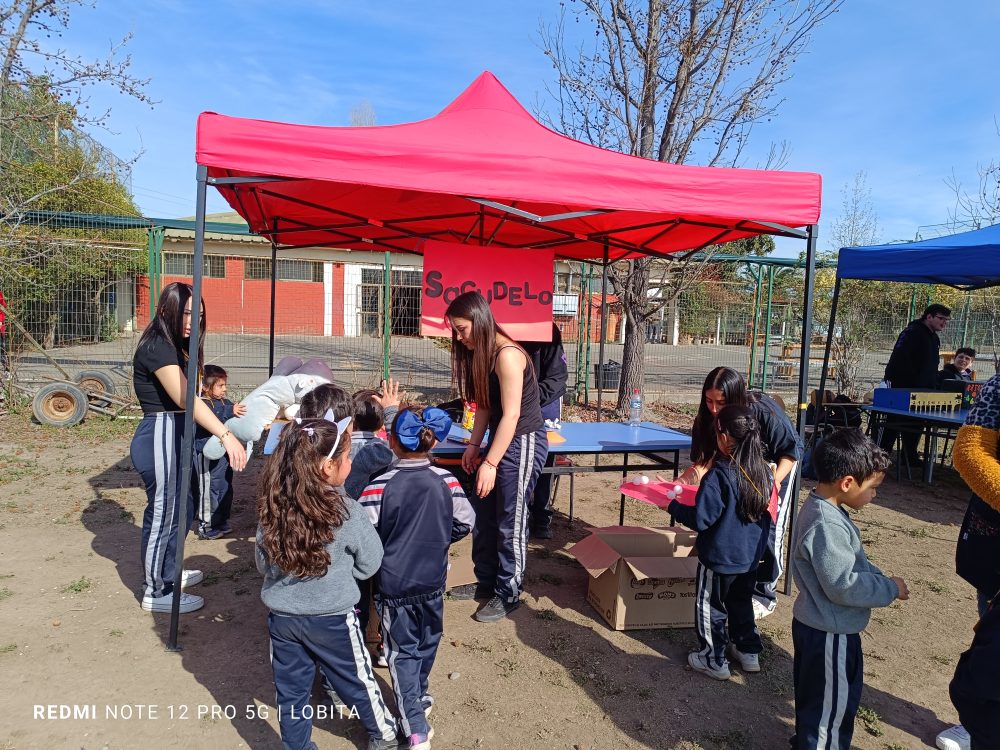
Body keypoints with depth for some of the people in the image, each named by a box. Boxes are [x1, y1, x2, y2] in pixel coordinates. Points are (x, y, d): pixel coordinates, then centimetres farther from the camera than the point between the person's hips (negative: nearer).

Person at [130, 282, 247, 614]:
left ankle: (168, 571, 40)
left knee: (182, 509, 21)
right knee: (163, 514, 3)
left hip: (176, 436, 10)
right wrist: (226, 435, -38)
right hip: (160, 437, -10)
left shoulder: (172, 347, 15)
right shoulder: (157, 347, -18)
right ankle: (156, 592, 19)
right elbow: (185, 398, -30)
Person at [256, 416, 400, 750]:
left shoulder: (271, 507, -10)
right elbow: (370, 563, -8)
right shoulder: (346, 511, -22)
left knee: (291, 689, 19)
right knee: (357, 681, 19)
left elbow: (262, 563, 3)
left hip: (282, 616, 3)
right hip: (332, 618, -3)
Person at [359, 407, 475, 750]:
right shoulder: (446, 480, -12)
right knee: (427, 643, 24)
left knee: (402, 652, 11)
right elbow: (465, 522, -3)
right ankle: (420, 698, 45)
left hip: (394, 585, -3)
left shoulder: (380, 486, -20)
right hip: (433, 581, 3)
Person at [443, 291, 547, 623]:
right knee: (482, 514, 16)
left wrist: (490, 463, -21)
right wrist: (474, 445, 4)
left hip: (524, 442, -9)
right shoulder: (481, 354, 5)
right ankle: (486, 581, 32)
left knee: (510, 523, 2)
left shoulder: (507, 356, -23)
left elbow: (511, 415, -23)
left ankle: (508, 594, 18)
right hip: (501, 439, 9)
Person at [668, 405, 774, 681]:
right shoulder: (765, 472, -4)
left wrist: (673, 506, -10)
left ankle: (714, 660, 23)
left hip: (719, 557, -7)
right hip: (751, 556, 7)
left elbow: (701, 519, -24)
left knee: (710, 606, 12)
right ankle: (749, 651, 39)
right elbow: (768, 514, 9)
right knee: (741, 602, 25)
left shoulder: (719, 475, -27)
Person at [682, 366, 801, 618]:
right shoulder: (708, 418, -26)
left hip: (777, 463, -4)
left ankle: (764, 593, 7)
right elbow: (703, 463, -23)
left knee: (767, 526, -9)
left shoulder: (764, 413, -38)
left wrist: (774, 483, -37)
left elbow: (791, 450, -24)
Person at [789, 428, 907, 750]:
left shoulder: (821, 507, 2)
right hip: (829, 634, -10)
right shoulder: (827, 525, -31)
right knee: (832, 705, 10)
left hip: (817, 625, 10)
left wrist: (879, 578, 1)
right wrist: (890, 589, -16)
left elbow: (853, 561, 15)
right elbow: (843, 586, -29)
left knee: (817, 699, 28)